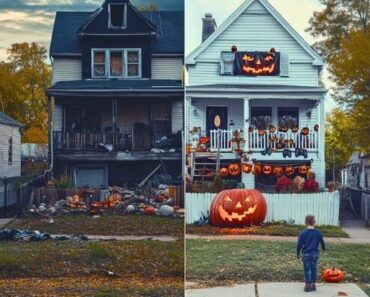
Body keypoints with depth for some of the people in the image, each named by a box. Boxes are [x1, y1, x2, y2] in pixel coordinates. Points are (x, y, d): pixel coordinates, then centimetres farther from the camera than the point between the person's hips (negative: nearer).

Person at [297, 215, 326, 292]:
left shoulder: (303, 233, -10)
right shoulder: (318, 232, -2)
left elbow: (299, 245, -6)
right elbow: (322, 242, 9)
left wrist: (298, 253, 7)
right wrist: (324, 248, 30)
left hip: (306, 254, -3)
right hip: (315, 254, 3)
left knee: (307, 269, 4)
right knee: (314, 269, 13)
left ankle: (307, 285, 4)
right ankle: (313, 285, 19)